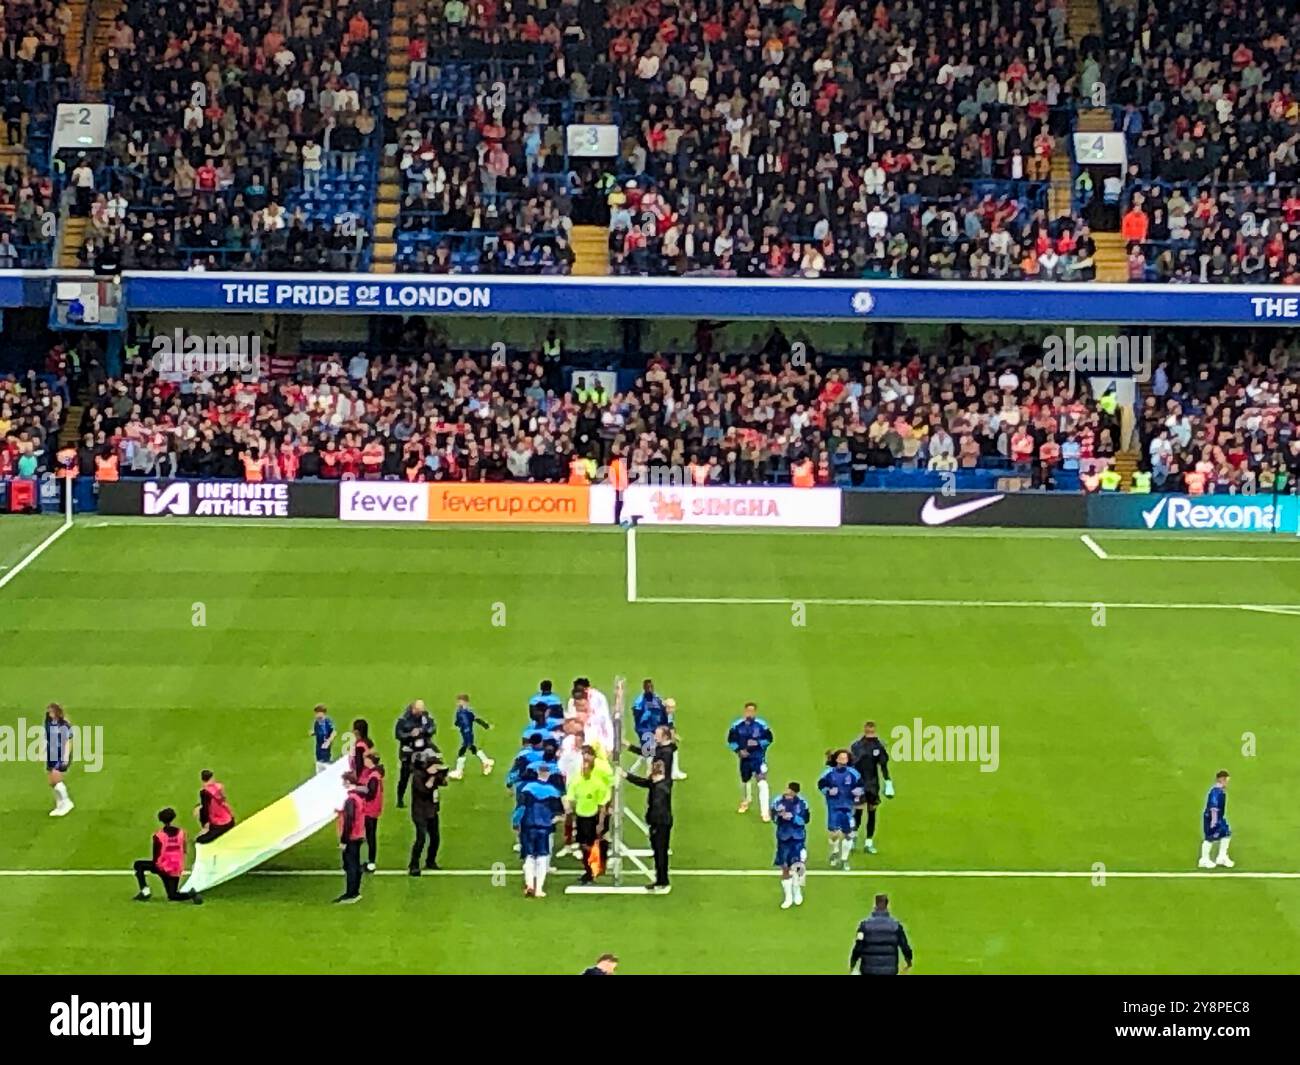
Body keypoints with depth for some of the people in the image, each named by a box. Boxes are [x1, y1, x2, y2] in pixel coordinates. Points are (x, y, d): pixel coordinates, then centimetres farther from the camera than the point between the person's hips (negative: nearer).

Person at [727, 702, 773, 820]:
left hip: (759, 757, -3)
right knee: (745, 780, 22)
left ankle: (765, 811, -13)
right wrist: (739, 750, -12)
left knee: (762, 782, -15)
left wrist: (757, 743, -20)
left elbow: (768, 739, -3)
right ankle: (746, 802, 53)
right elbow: (731, 740, 2)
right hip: (745, 757, 3)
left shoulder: (761, 725, -11)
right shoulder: (737, 725, -6)